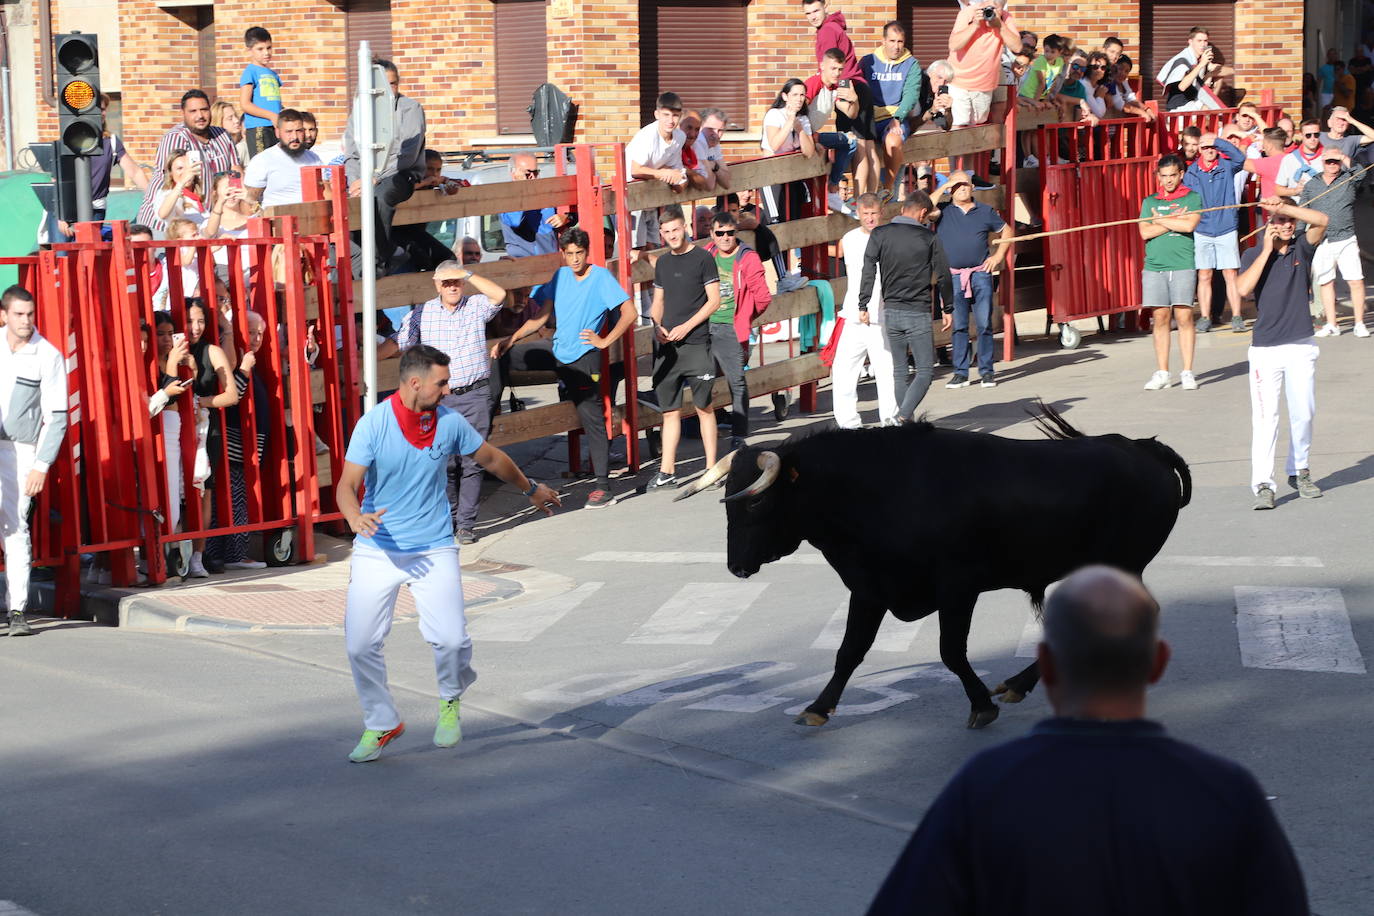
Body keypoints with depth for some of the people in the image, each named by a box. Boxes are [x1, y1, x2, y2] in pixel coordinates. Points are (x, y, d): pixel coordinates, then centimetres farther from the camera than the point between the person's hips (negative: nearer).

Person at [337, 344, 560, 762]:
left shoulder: (450, 421, -2)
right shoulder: (373, 424, -12)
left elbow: (490, 457, 16)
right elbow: (347, 485, -16)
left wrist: (530, 489, 30)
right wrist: (356, 518, -38)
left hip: (432, 550, 1)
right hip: (377, 551, -1)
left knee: (451, 638, -14)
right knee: (360, 645, -5)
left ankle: (450, 701, 18)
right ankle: (381, 724, 19)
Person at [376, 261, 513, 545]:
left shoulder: (476, 306, 5)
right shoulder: (421, 313, 7)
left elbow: (499, 295, -13)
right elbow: (396, 343, 4)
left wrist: (466, 274, -15)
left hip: (475, 396, -1)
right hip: (439, 398, 1)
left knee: (471, 461, -3)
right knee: (443, 461, 0)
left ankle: (466, 524, 1)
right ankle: (447, 520, 11)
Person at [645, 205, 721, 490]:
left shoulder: (702, 258, -3)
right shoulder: (663, 262, 14)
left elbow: (714, 300, -5)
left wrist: (685, 327, -12)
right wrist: (657, 326, 1)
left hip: (695, 344, -5)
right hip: (667, 346, 5)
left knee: (703, 407, -4)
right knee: (669, 410, 7)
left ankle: (711, 467, 1)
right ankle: (667, 471, 10)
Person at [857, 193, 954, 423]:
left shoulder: (880, 234, 0)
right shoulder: (928, 238, -4)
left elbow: (868, 271, -7)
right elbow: (943, 275, 1)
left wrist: (863, 306, -4)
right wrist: (948, 309, 12)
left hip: (891, 311, 3)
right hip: (918, 313, -3)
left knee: (899, 370, 14)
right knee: (925, 370, 0)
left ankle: (907, 422, 15)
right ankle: (904, 416, -19)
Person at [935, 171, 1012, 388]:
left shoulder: (985, 211, 10)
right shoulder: (942, 211, 5)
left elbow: (1006, 231, 21)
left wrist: (998, 256, 10)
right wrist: (942, 190, -6)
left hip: (980, 274, 1)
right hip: (952, 276, -1)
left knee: (984, 324, -1)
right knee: (957, 326, 0)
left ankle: (986, 371, 5)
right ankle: (960, 372, 5)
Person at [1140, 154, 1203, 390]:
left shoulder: (1192, 198, 7)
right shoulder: (1150, 201, 14)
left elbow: (1189, 224, -10)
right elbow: (1145, 232, 0)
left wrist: (1160, 219, -1)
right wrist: (1175, 220, -4)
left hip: (1183, 265, -2)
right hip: (1155, 266, 2)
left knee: (1184, 317, -6)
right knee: (1161, 318, 2)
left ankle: (1187, 372, -1)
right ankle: (1162, 373, 6)